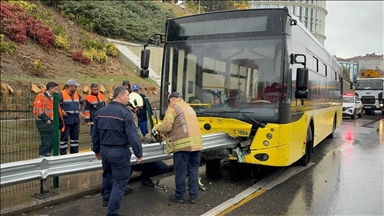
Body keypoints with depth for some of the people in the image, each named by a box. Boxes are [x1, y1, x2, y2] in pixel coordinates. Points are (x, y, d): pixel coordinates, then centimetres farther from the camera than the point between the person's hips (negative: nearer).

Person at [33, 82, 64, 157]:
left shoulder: (53, 97, 18)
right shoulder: (41, 96, -9)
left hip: (51, 122, 9)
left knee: (51, 141, 12)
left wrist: (59, 119, 14)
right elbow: (37, 110, -16)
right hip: (44, 123, -9)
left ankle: (47, 156, 22)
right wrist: (46, 119, -18)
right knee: (46, 141, -7)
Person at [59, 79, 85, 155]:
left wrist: (81, 111, 14)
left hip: (76, 120, 7)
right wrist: (61, 111, -17)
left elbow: (82, 102, 26)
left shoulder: (76, 94, 12)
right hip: (66, 120, -7)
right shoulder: (62, 94, -9)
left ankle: (74, 154, 23)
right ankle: (63, 154, 8)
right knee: (64, 138, -1)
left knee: (75, 137, 12)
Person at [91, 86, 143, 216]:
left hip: (104, 150, 7)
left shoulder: (100, 112, 6)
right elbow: (132, 136, -20)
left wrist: (96, 150, 26)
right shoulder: (125, 113, -17)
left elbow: (95, 133, 14)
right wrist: (139, 153, -11)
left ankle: (106, 197, 50)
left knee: (107, 174, 30)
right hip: (120, 151, -7)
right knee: (120, 182, 3)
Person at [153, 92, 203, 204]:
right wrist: (170, 134, 27)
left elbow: (166, 126, -9)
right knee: (193, 170, 12)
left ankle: (179, 196, 15)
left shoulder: (173, 107, 2)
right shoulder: (188, 107, 27)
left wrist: (157, 127, 12)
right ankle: (193, 196, 17)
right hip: (196, 143, 7)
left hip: (183, 144, -7)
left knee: (180, 172, 4)